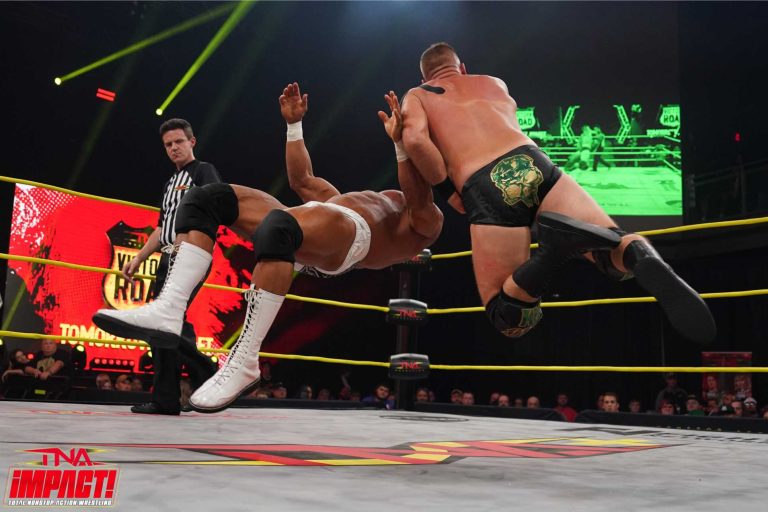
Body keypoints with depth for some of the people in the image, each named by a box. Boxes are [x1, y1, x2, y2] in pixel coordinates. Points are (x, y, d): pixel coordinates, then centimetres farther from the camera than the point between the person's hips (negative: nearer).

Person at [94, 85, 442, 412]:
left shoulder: (427, 222, 22)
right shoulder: (362, 200, 44)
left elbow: (419, 200, -4)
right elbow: (302, 180, 44)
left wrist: (401, 143, -14)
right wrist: (294, 124, 40)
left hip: (352, 234, -8)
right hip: (299, 226, 8)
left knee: (277, 227, -41)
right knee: (205, 198, -13)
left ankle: (244, 360, -38)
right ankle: (169, 310, -30)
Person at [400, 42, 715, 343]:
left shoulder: (416, 96, 24)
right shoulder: (494, 83, 34)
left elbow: (415, 139, 1)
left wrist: (448, 192, 9)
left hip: (484, 189, -2)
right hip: (533, 163, 3)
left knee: (511, 321, 6)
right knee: (615, 254, 12)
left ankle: (553, 248, -24)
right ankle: (642, 256, -27)